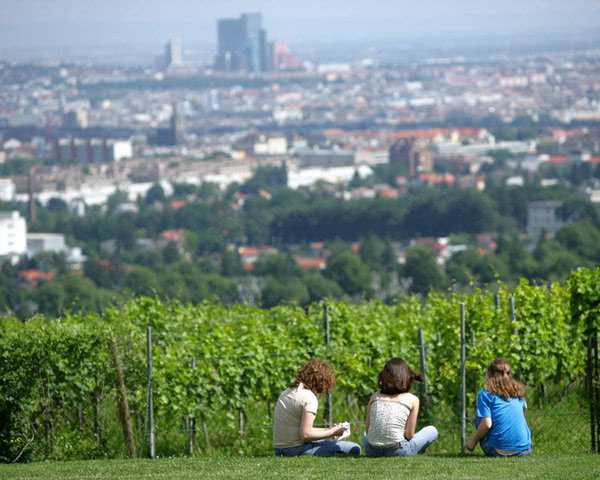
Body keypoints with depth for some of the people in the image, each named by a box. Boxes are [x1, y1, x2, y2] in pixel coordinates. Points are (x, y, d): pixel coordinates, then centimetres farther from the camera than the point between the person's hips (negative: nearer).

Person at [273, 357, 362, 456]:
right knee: (355, 449, -12)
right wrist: (332, 432, -6)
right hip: (296, 450, -9)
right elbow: (305, 435, -20)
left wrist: (327, 429, 19)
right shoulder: (309, 398, -14)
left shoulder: (286, 393, 14)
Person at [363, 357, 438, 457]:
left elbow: (368, 431, 9)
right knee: (432, 431, 21)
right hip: (396, 452, -3)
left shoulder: (374, 397, 8)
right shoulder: (413, 400, -1)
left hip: (373, 452, 3)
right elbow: (409, 435, -1)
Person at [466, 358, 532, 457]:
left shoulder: (485, 394, -2)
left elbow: (487, 424, -11)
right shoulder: (517, 390, 13)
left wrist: (473, 441, 3)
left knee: (478, 415, 19)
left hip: (498, 451, -4)